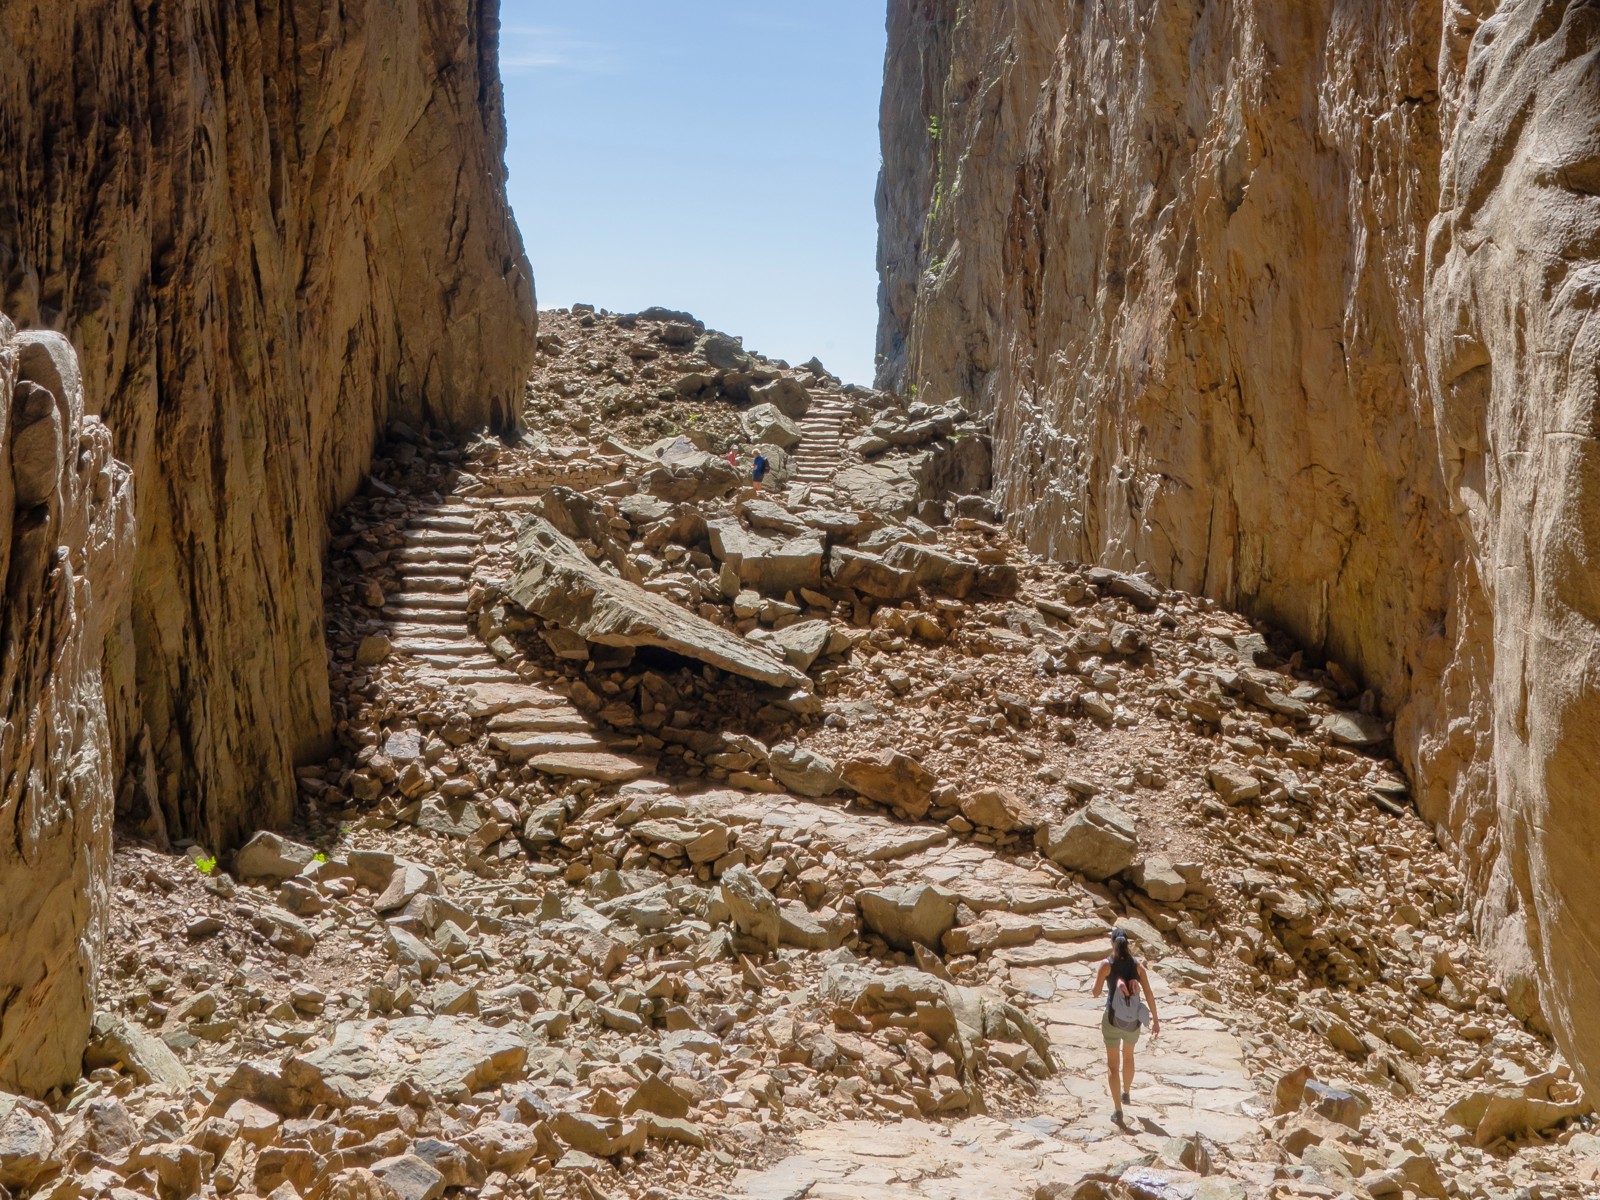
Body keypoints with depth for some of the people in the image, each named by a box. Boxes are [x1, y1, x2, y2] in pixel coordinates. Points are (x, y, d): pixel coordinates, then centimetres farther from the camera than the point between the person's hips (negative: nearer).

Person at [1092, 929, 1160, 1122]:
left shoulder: (1107, 965, -10)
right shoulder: (1137, 964, -2)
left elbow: (1096, 993, -6)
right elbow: (1149, 993, -5)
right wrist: (1155, 1019, 1)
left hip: (1113, 1018, -3)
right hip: (1133, 1020, 3)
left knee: (1113, 1064, 6)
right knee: (1128, 1056, 29)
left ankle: (1117, 1109, 0)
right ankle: (1126, 1093, 49)